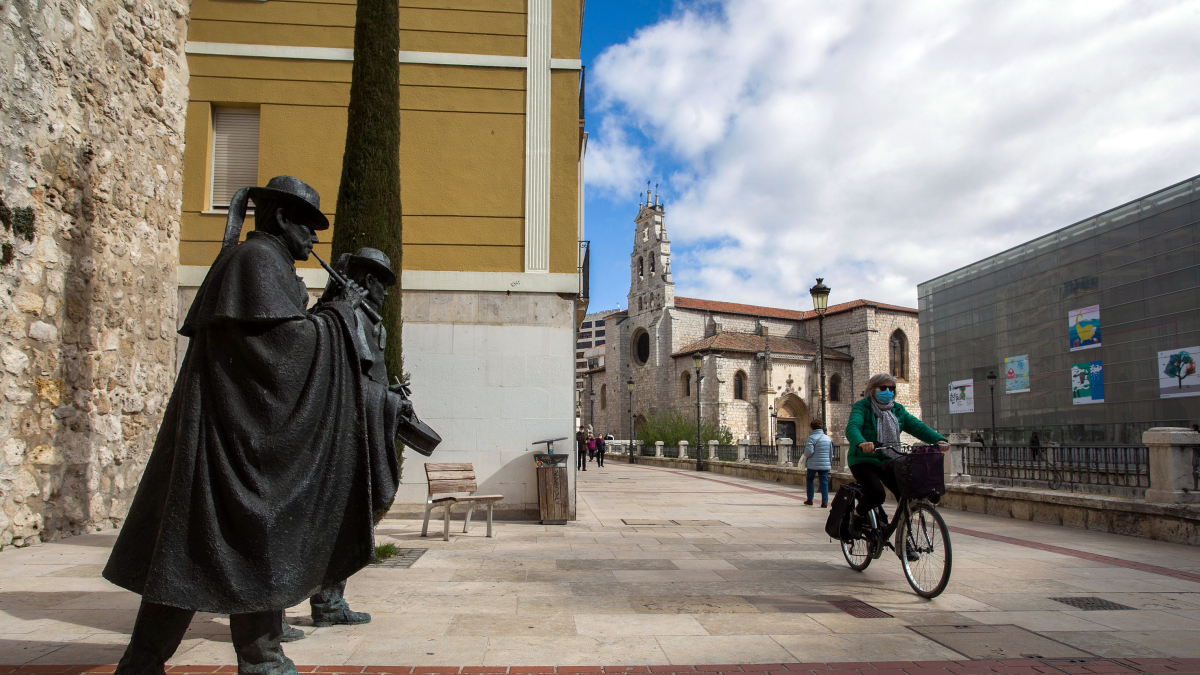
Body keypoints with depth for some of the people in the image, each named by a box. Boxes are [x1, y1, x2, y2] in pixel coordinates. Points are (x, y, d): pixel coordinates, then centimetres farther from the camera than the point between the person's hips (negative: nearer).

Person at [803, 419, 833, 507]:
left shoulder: (811, 437, -10)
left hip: (813, 464, -3)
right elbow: (831, 453, 12)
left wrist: (805, 446, 2)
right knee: (824, 482, 4)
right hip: (825, 465, 3)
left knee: (809, 480, 15)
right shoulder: (828, 438, 8)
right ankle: (825, 502, -3)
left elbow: (809, 452, -19)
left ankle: (810, 500, 19)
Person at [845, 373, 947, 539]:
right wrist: (861, 443, -47)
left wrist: (938, 439, -21)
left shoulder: (897, 410, 12)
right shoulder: (862, 407, -6)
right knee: (877, 493, -27)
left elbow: (916, 426, -2)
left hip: (889, 462, 5)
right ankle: (857, 515, 5)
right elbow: (852, 427, -25)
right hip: (864, 460, -5)